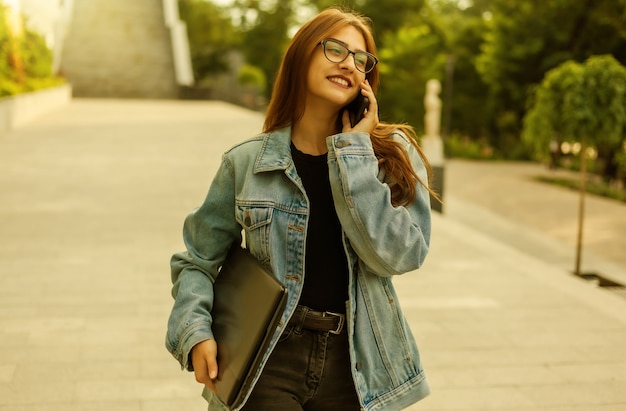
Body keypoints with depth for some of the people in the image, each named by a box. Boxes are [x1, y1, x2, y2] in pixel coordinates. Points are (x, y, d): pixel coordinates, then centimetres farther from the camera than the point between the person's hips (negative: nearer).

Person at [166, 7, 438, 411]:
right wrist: (195, 333, -8)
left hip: (353, 366, 1)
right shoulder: (247, 163, -1)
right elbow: (197, 261, 8)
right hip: (268, 362, 0)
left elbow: (397, 254, -15)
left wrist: (353, 150, -14)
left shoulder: (393, 155, -1)